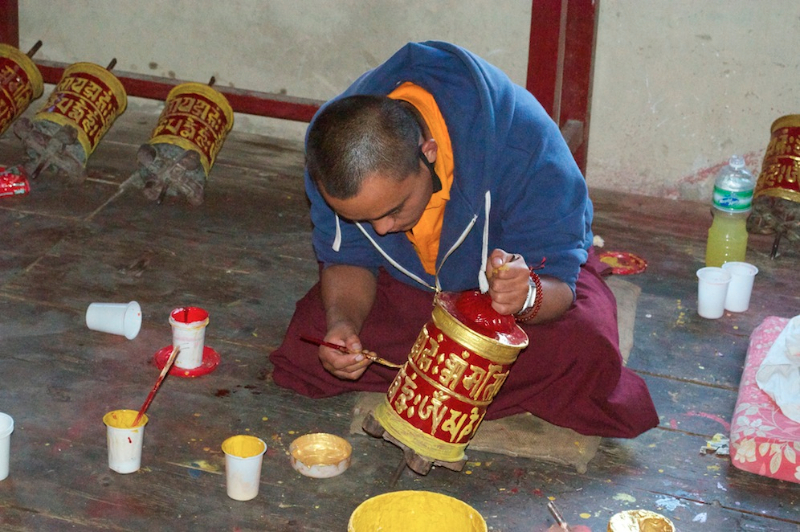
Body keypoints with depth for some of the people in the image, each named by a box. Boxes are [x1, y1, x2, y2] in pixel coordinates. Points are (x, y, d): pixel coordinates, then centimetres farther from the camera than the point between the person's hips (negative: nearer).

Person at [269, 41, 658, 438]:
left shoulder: (522, 141, -38)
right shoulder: (331, 143, -27)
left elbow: (556, 282, -31)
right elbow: (347, 261, -14)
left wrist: (525, 296, -55)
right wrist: (342, 321, -35)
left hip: (530, 270, -2)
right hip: (409, 281, 3)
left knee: (585, 355, -31)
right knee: (310, 339, -21)